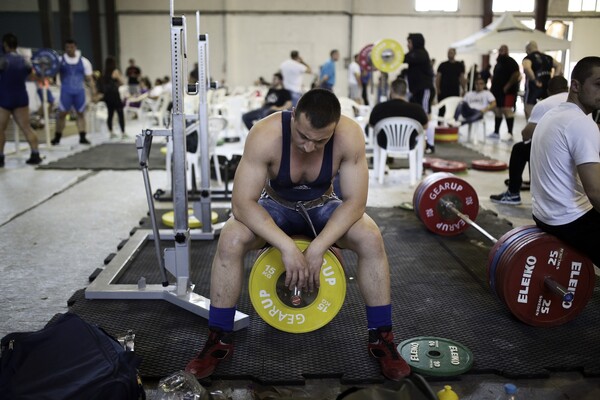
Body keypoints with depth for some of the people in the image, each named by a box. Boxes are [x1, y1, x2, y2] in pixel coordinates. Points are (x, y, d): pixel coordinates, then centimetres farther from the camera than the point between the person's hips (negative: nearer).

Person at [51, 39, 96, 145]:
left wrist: (93, 92, 0)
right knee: (61, 114, 1)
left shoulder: (84, 61, 5)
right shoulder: (60, 61, 2)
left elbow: (89, 79, 7)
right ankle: (57, 137, 9)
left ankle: (82, 137, 11)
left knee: (81, 114, 6)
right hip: (66, 92, -1)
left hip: (79, 92, 1)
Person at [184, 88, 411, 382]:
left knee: (371, 239, -28)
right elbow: (242, 203, -33)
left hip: (323, 207, 1)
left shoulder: (350, 135, -29)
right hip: (275, 206, 0)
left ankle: (381, 338, -11)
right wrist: (288, 247, -43)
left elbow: (355, 201, -25)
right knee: (230, 240, -30)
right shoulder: (265, 135, -33)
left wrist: (316, 249, -36)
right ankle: (219, 340, -12)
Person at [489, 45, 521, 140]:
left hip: (507, 91, -9)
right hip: (497, 90, 9)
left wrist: (508, 86, -20)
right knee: (497, 111, 12)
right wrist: (493, 87, 15)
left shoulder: (510, 62, -8)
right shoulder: (498, 62, 19)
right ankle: (496, 132, 19)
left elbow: (517, 74, -18)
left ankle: (510, 133, -14)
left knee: (507, 111, -14)